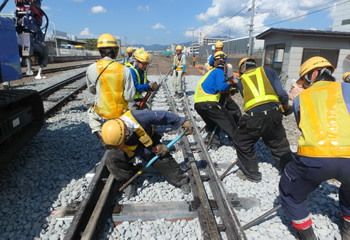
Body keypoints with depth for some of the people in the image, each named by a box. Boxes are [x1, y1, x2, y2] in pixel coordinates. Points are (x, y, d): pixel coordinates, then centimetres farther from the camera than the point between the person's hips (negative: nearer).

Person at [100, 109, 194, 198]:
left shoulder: (139, 117, -42)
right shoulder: (114, 135, -32)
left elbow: (163, 116, -29)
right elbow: (136, 151, -23)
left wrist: (183, 122, -25)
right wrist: (154, 149, -31)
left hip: (150, 143, -1)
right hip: (130, 150, 1)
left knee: (164, 160, -18)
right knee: (112, 159, -23)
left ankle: (181, 181, 4)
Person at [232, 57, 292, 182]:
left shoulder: (241, 80, 17)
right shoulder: (269, 71, 17)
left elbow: (247, 97, 13)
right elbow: (281, 93, 8)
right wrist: (287, 108, 25)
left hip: (253, 117, -2)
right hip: (274, 114, 2)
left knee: (242, 143, 21)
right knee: (280, 146, 21)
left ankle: (251, 173, 29)